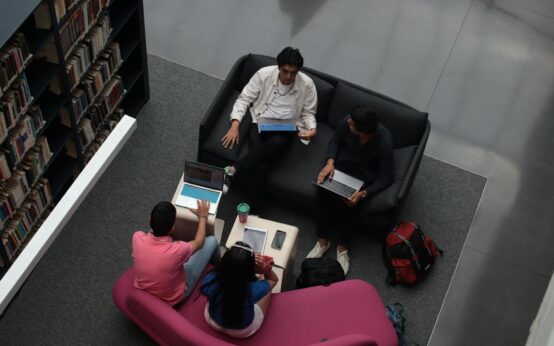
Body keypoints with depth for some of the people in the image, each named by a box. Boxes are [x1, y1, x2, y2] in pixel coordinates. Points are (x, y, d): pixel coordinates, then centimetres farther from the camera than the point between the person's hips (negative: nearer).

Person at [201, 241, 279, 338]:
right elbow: (274, 279, -13)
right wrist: (264, 268, -33)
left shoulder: (210, 280, -34)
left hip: (213, 322, 2)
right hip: (244, 331, -2)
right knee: (268, 287, 18)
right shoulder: (254, 288, -38)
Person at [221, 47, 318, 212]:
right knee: (261, 165, -29)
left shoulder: (307, 84, -4)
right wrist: (235, 124, -15)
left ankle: (232, 170, -34)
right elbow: (244, 99, -1)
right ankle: (254, 209, -21)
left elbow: (308, 112, 8)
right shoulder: (264, 74, -6)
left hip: (286, 130, 1)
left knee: (275, 144, -37)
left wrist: (312, 129, -15)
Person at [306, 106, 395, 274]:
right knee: (324, 191, -24)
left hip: (366, 176, -3)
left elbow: (386, 177, -21)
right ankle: (323, 240, -7)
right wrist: (330, 162, -15)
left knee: (350, 204, -28)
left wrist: (363, 193, -33)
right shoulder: (346, 123, -22)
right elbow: (335, 140, 2)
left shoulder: (384, 142, -31)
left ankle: (343, 246, -3)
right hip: (343, 164, 3)